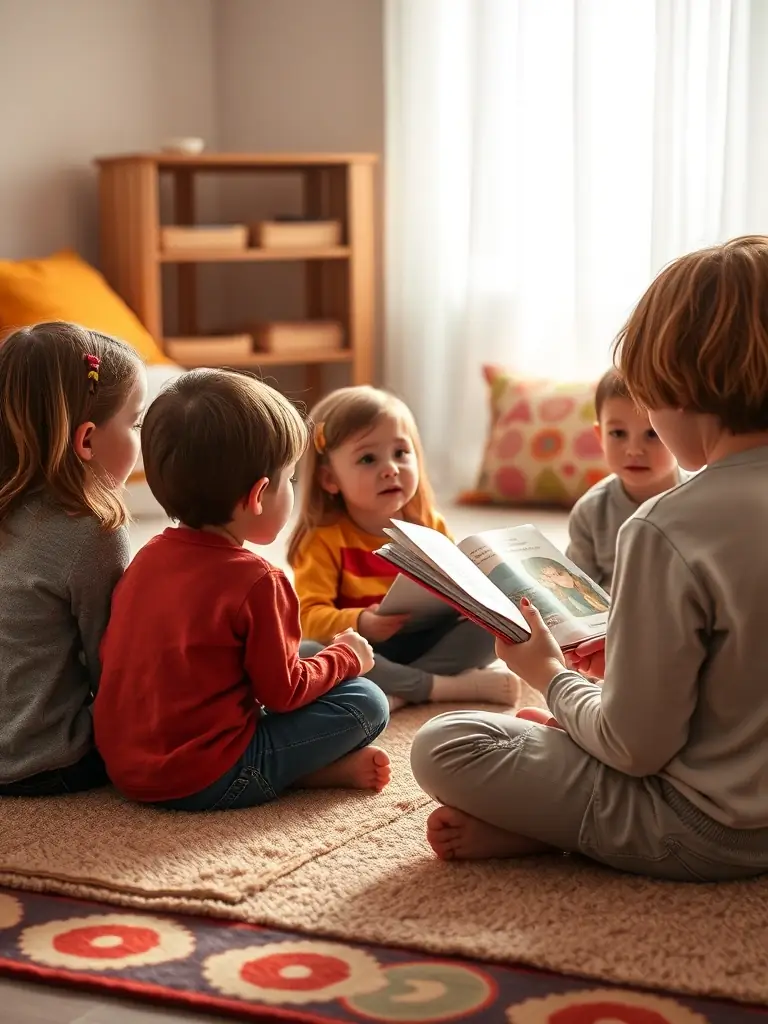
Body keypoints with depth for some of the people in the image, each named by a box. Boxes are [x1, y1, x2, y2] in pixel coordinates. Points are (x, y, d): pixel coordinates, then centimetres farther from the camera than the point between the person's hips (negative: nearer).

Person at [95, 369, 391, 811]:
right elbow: (283, 692, -10)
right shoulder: (258, 581, -16)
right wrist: (346, 656, 9)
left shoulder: (147, 559, 6)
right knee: (366, 701, -4)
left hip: (124, 766, 8)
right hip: (206, 782, -8)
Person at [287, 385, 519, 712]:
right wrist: (360, 624, -39)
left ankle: (401, 692, -25)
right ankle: (448, 686, -26)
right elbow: (309, 616, -20)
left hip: (425, 642, 4)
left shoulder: (429, 525, 3)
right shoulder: (325, 540, -11)